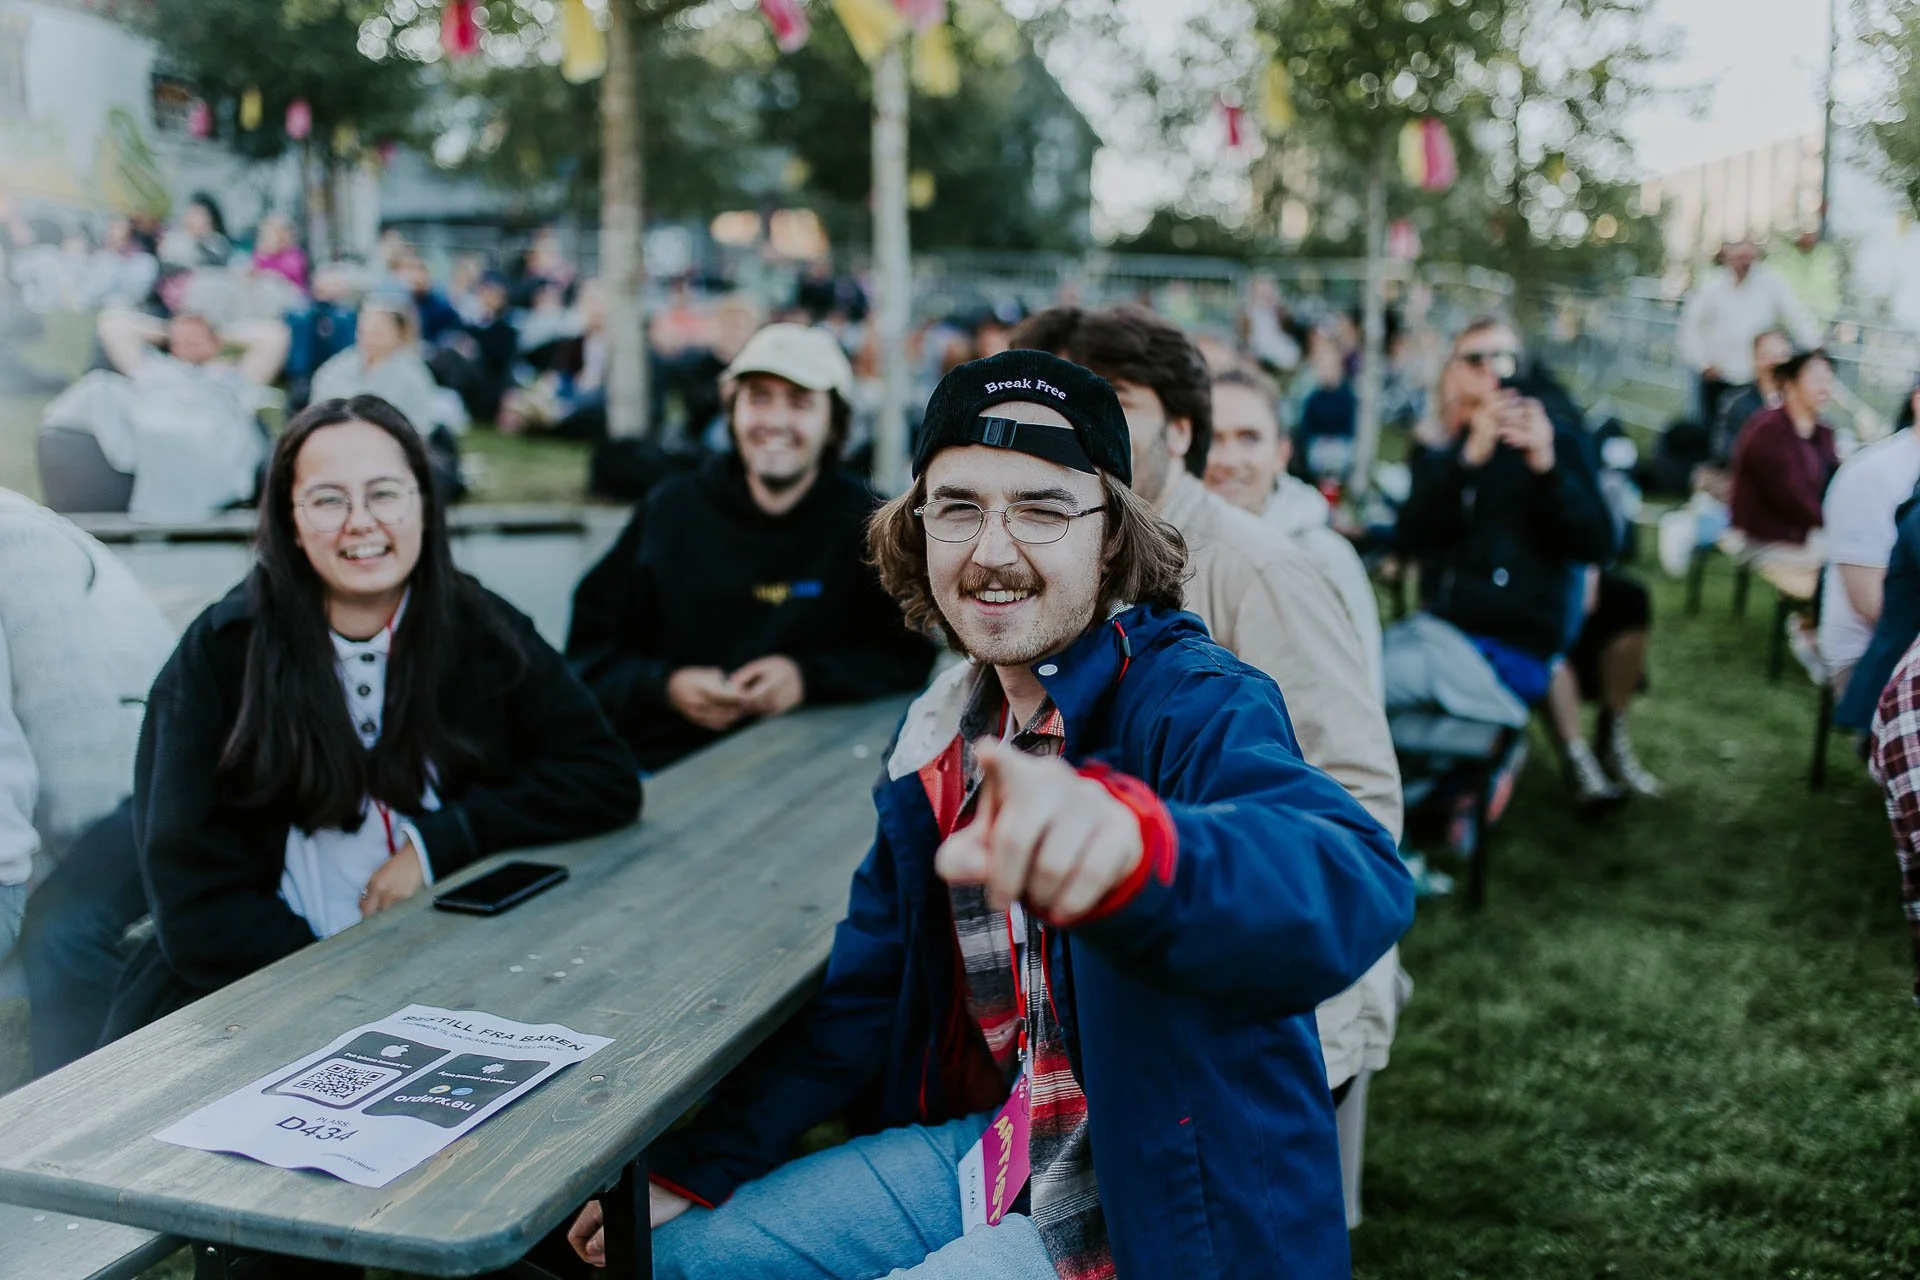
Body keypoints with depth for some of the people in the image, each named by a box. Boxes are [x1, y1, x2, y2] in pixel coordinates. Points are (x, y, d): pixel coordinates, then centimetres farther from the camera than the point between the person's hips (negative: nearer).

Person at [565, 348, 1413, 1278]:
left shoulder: (1199, 709, -22)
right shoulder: (942, 731, 2)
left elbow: (1353, 888, -46)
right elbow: (864, 991, 11)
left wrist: (1130, 840, -66)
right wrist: (696, 1165, 8)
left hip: (1159, 1203, -7)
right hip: (991, 1139, 7)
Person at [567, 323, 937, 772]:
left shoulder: (865, 522, 5)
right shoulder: (672, 509, 10)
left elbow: (914, 654, 6)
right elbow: (589, 647, 11)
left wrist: (808, 677, -8)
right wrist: (665, 686, -8)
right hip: (655, 764, 1)